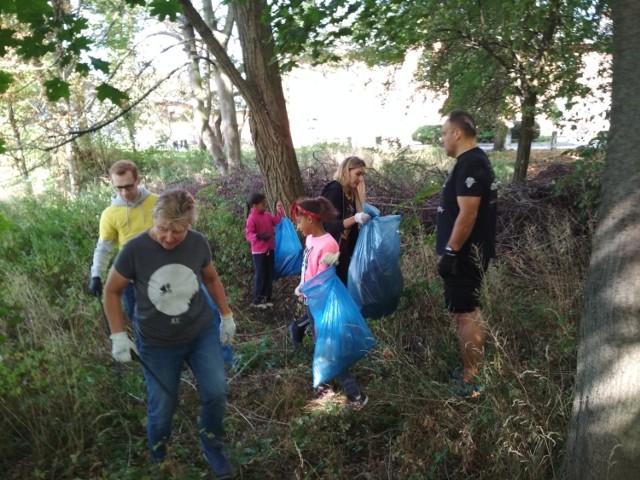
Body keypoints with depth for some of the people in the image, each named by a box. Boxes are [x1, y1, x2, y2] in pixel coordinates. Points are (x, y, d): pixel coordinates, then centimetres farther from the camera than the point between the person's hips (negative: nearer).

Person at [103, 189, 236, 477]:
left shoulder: (198, 243, -14)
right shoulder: (134, 250, -22)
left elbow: (211, 278, 6)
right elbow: (112, 291, -6)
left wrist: (226, 315, 11)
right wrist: (118, 336, -9)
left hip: (202, 332, 2)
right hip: (156, 344, -2)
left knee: (216, 393, -2)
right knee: (162, 408, 8)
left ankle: (211, 443, 29)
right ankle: (159, 459, 39)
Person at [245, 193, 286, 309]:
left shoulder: (268, 215, 7)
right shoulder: (252, 218, -14)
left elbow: (278, 221, 9)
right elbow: (248, 234, -18)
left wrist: (280, 211, -2)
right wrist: (258, 236, -35)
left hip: (270, 249, 8)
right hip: (259, 252, -8)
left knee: (269, 275, 13)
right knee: (259, 276, -1)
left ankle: (266, 298, 24)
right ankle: (256, 300, 11)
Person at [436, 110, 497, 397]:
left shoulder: (470, 164, -18)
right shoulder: (474, 161, 15)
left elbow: (468, 213, -25)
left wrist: (450, 251, -21)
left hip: (464, 255, -11)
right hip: (469, 253, 11)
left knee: (466, 314, -4)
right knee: (468, 312, 17)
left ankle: (470, 382, 6)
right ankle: (470, 373, 28)